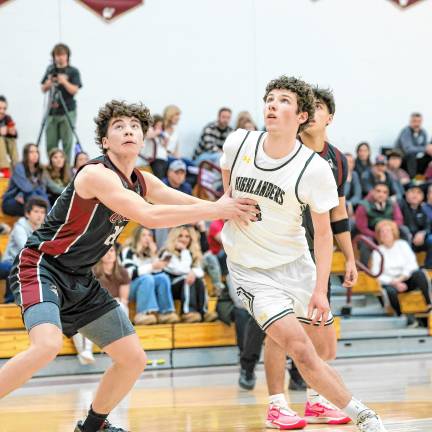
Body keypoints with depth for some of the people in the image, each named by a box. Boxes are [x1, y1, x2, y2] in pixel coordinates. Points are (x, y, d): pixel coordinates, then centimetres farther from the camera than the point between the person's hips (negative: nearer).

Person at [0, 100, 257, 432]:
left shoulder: (142, 182, 6)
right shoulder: (96, 174, -20)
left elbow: (189, 203, 13)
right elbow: (148, 216, -30)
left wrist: (233, 208, -8)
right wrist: (216, 210, -25)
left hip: (80, 280, 9)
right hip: (41, 266, -9)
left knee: (134, 359, 7)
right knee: (48, 345, -35)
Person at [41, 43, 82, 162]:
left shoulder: (73, 72, 0)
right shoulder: (50, 70, 11)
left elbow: (74, 90, -9)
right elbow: (43, 89, 13)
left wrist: (64, 82, -24)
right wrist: (48, 84, -8)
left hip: (68, 112, -4)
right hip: (52, 112, 4)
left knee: (67, 143, -5)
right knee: (51, 144, 2)